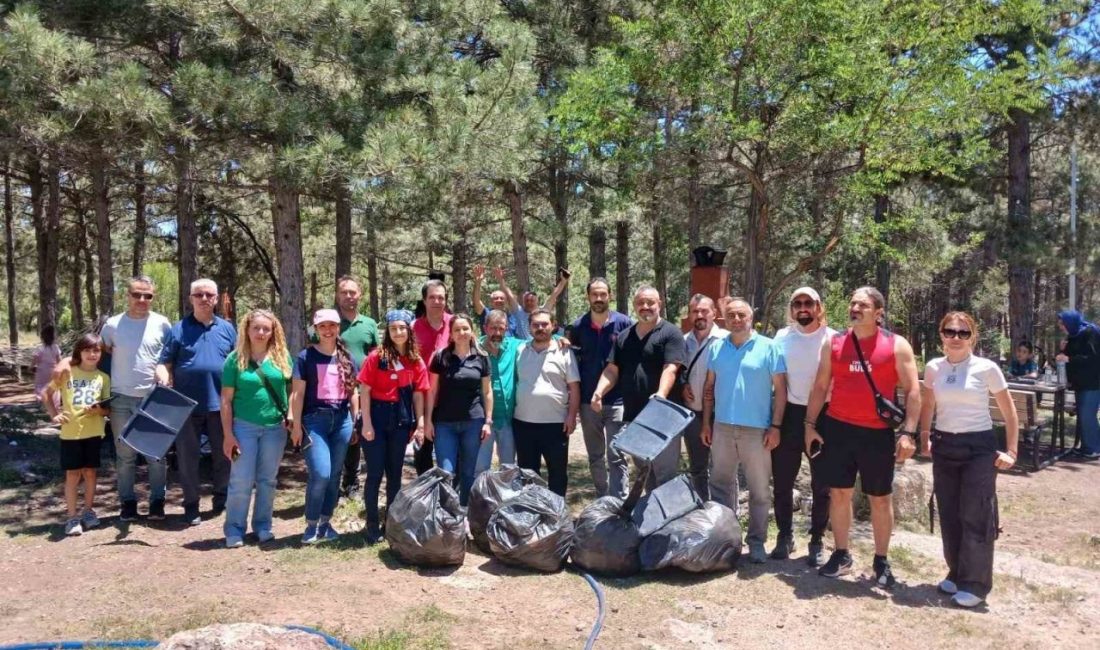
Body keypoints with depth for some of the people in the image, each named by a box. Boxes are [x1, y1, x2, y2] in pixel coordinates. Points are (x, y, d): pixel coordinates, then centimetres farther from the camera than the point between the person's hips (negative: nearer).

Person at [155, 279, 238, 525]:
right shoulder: (178, 329, 2)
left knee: (223, 455, 11)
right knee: (188, 457, 6)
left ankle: (222, 497, 30)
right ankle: (191, 505, 19)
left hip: (220, 404, 2)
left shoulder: (227, 328, 8)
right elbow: (164, 363, -1)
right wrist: (163, 381, -21)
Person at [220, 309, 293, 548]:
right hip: (244, 426, -2)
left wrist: (291, 415, -7)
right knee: (241, 481, 1)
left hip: (275, 427, 2)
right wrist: (228, 434, -6)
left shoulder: (282, 356, 2)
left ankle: (263, 526, 24)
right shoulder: (236, 358, -3)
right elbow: (226, 400, -3)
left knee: (267, 480, 11)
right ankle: (235, 530, 14)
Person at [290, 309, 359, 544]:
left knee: (335, 475, 9)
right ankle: (311, 525, 5)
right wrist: (296, 425, -8)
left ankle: (325, 522, 21)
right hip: (315, 419, -4)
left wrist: (355, 422, 10)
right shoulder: (306, 356, -2)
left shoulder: (347, 358, 9)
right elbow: (297, 393, -4)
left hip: (342, 420, 4)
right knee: (320, 474, -12)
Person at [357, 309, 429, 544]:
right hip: (377, 416, -4)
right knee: (375, 473, 1)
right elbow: (364, 390, -8)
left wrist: (420, 424, 2)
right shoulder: (377, 356, -8)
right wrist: (366, 423, -12)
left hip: (401, 419, 4)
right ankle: (372, 525, 11)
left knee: (395, 473, 13)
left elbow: (418, 393, 5)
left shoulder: (415, 360, 3)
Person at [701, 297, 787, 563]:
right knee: (721, 484, 12)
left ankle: (757, 541, 17)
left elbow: (780, 390, -4)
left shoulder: (769, 348, -4)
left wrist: (775, 426, -9)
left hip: (757, 430, -4)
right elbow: (709, 388, 11)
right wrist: (706, 423, 7)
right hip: (722, 427, 4)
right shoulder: (717, 348, 7)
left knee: (759, 490, 5)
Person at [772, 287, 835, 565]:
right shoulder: (782, 337, 4)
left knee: (821, 485, 8)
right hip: (789, 414, 2)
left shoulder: (832, 339, -4)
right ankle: (785, 535, 23)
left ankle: (817, 541, 21)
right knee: (782, 482, 8)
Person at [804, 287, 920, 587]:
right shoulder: (833, 344, 6)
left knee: (880, 498, 8)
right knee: (839, 494, 8)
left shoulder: (897, 345, -2)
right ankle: (841, 555, 21)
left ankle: (881, 561, 21)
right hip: (837, 428, 2)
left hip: (878, 433, -2)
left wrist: (908, 432, -12)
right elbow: (820, 387, 9)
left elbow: (912, 391, -4)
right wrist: (810, 424, 4)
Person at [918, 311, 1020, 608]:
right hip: (944, 447, 4)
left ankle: (975, 583, 9)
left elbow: (1010, 413, -1)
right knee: (949, 515, 10)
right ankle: (957, 573, 25)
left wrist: (1010, 451, -4)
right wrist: (925, 438, 8)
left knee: (976, 516, -1)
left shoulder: (986, 368, -7)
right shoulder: (933, 368, 3)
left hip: (979, 447, -4)